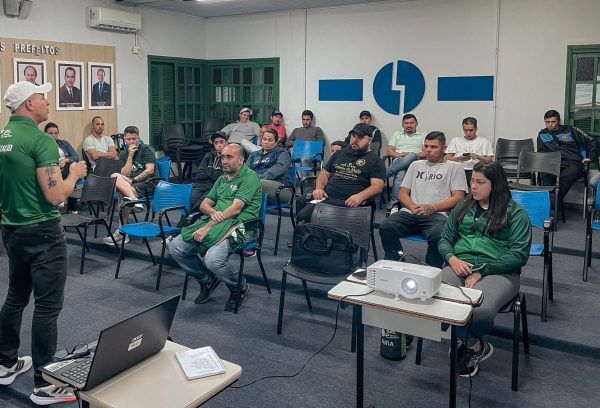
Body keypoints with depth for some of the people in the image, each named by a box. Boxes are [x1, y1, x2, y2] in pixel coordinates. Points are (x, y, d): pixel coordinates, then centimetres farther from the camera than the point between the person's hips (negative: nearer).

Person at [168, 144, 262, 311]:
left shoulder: (250, 177, -5)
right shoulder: (222, 179, 22)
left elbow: (235, 209, -15)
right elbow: (204, 204, 21)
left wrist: (208, 227, -18)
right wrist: (212, 211, -5)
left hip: (238, 225, -8)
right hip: (216, 222, 8)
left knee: (213, 259, -33)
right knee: (175, 247, -7)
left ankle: (240, 288, -1)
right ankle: (207, 280, 14)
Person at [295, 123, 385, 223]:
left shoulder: (375, 161, 8)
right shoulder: (340, 154, 27)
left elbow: (378, 186, -4)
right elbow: (324, 173, 26)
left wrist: (360, 196, -24)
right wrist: (319, 188, 4)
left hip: (346, 202, -6)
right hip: (325, 195, 7)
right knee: (299, 201, -23)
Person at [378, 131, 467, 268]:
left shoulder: (454, 167, 16)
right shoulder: (416, 165, 28)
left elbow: (458, 198, 4)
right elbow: (402, 193, 20)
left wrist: (432, 208, -11)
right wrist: (413, 207, -3)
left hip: (437, 215, -3)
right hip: (410, 213, 3)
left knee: (437, 235, -38)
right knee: (386, 227, -28)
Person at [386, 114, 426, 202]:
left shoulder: (422, 136, 25)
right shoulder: (397, 134, 29)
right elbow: (389, 151, 17)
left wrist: (415, 155, -10)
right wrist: (399, 155, -5)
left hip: (415, 161, 0)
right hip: (398, 160, 0)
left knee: (412, 156, -41)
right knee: (400, 175, -38)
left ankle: (386, 173, -41)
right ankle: (394, 202, -46)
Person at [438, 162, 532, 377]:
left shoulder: (515, 213, 6)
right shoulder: (463, 207, 21)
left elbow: (519, 255, -3)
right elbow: (445, 240, 21)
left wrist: (482, 271, -13)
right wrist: (452, 259, -3)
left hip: (498, 272, -4)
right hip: (460, 268, 4)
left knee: (481, 311, -36)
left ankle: (468, 343, 5)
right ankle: (476, 347, -7)